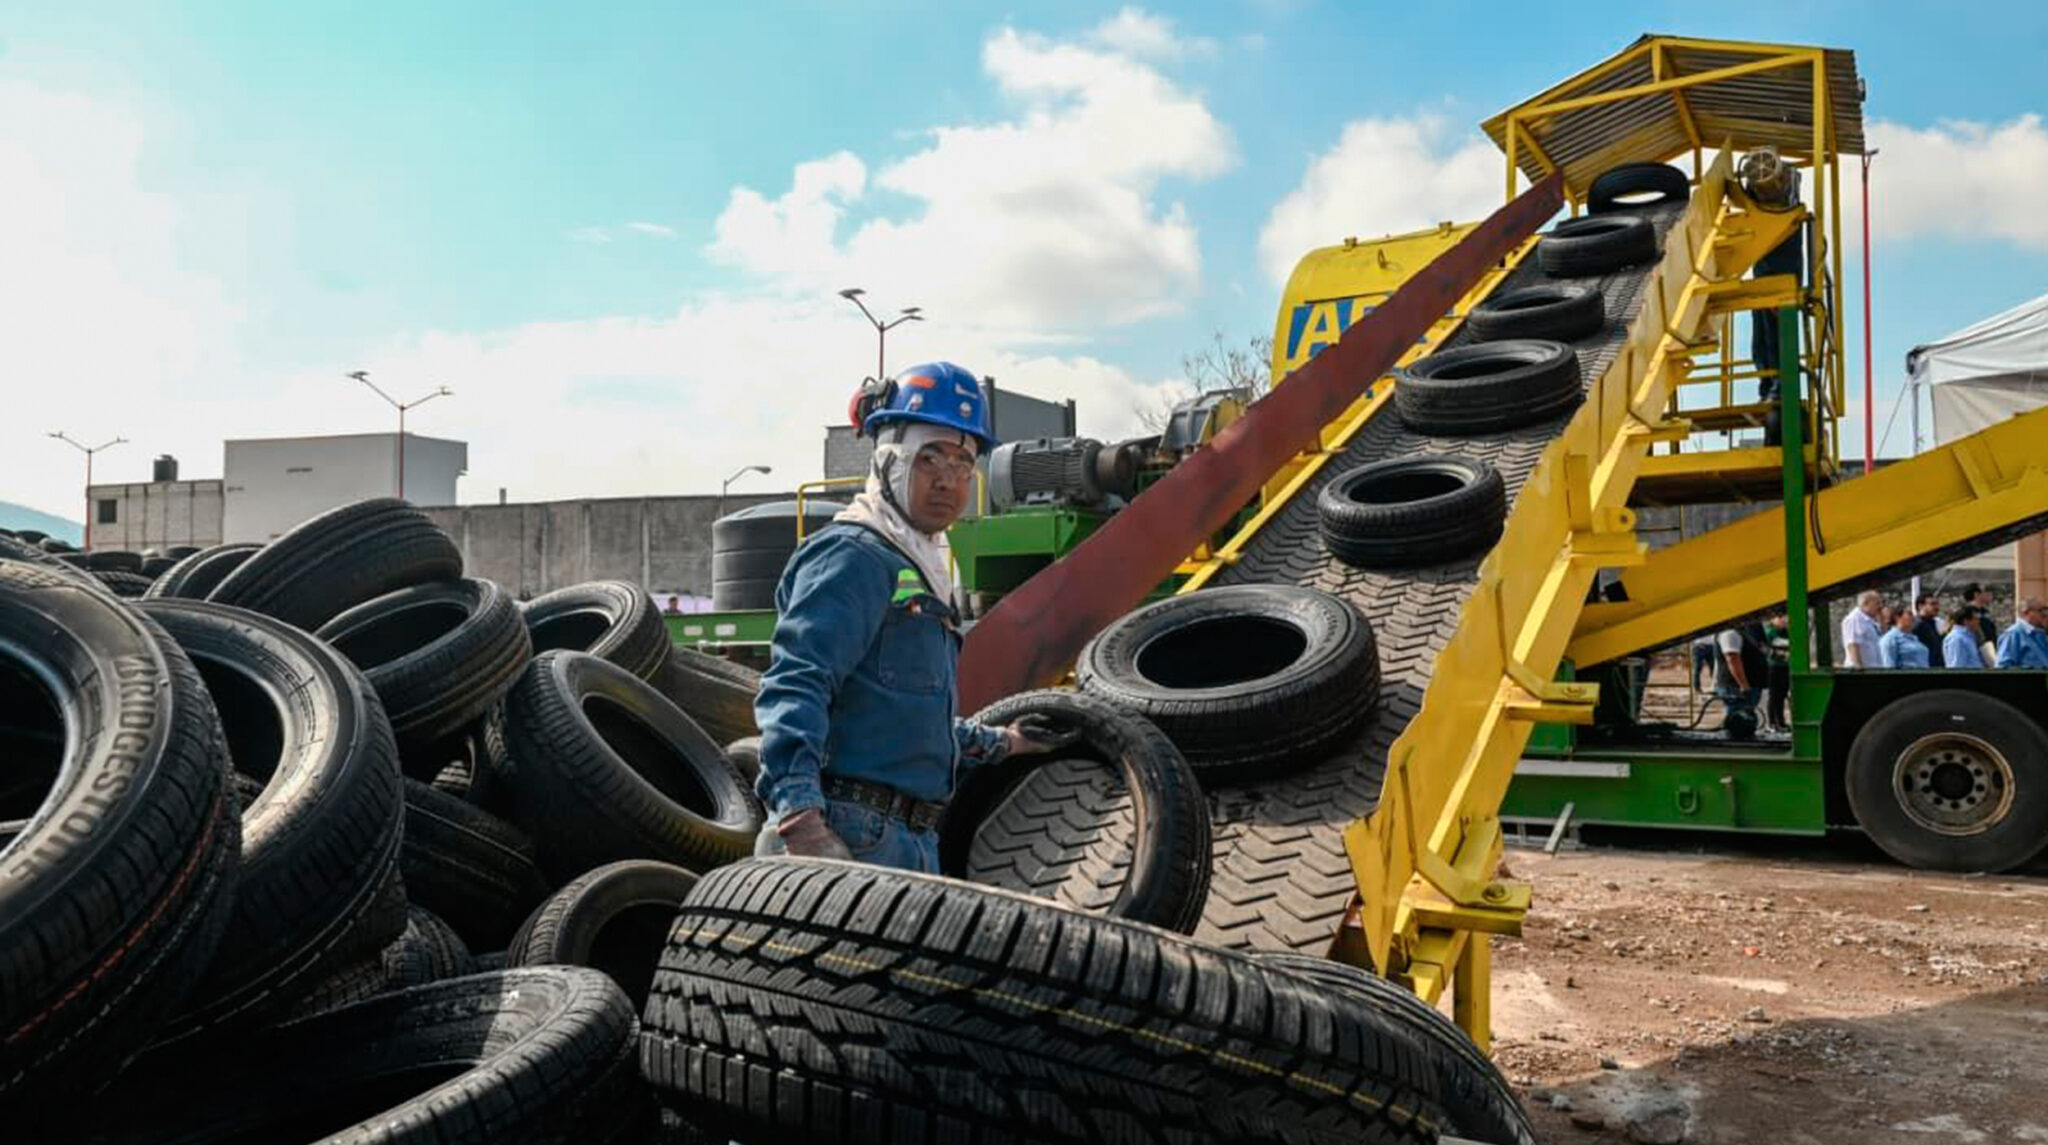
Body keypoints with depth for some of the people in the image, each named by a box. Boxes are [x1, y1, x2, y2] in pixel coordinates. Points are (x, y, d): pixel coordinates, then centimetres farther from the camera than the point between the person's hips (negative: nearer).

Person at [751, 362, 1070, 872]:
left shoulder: (920, 569, 22)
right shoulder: (852, 557, -9)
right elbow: (793, 689, -21)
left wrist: (1000, 743, 38)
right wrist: (800, 816, -33)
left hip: (912, 844, 10)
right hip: (848, 839, -10)